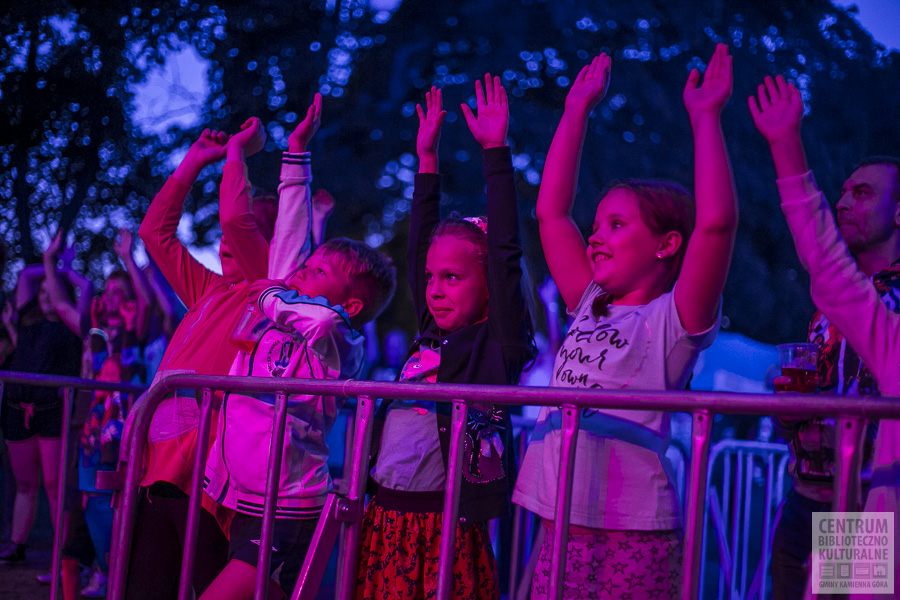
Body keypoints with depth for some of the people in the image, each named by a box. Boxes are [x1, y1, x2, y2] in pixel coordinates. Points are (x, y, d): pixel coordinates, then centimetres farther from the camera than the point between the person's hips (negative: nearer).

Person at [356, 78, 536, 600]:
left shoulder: (498, 344, -2)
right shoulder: (432, 336, 14)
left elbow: (505, 252, -9)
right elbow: (420, 244, 21)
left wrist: (496, 150, -8)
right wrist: (428, 157, 23)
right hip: (386, 518, 6)